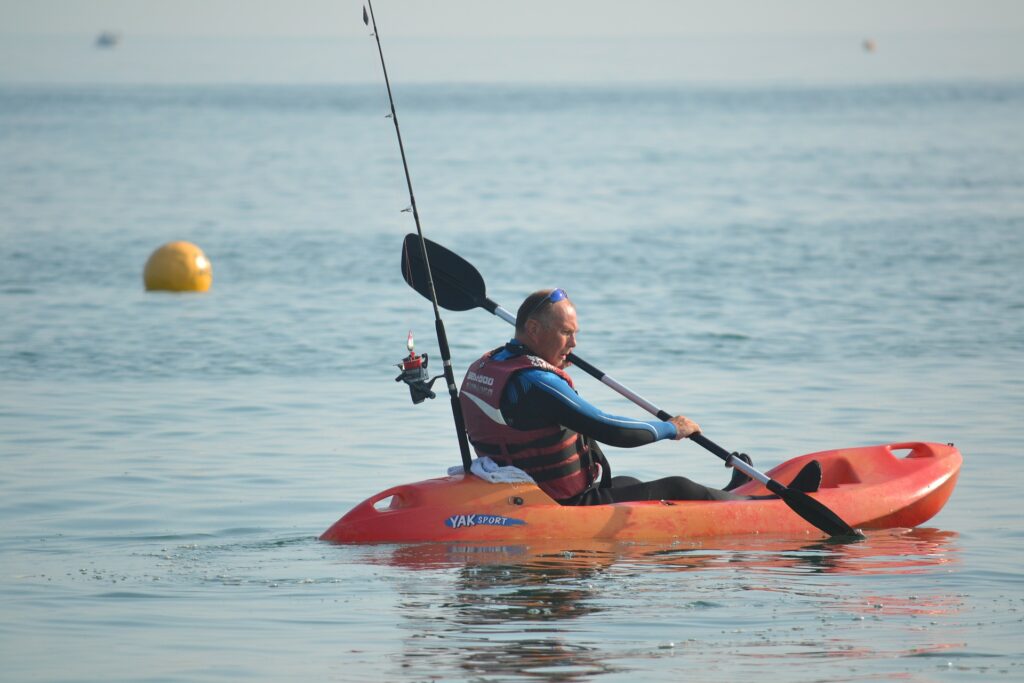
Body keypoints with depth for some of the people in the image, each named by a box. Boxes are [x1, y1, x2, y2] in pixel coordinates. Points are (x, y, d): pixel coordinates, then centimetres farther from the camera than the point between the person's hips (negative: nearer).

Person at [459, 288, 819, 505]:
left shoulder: (483, 367, 3)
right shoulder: (535, 382, -27)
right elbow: (610, 431, -27)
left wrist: (553, 364, 14)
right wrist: (671, 428, -11)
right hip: (571, 505, -10)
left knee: (628, 484, 31)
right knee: (678, 489, 5)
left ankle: (729, 496, 50)